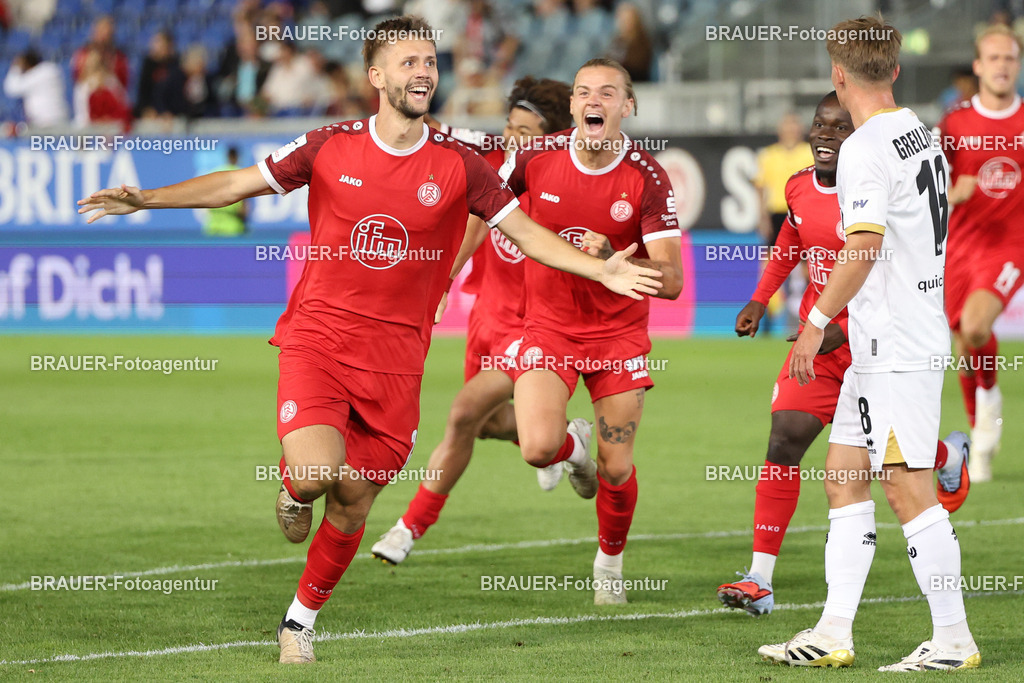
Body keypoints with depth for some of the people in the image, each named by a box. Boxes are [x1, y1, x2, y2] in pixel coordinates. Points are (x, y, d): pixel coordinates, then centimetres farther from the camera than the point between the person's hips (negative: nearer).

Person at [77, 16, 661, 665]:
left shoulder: (458, 165, -1)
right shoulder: (330, 148, -1)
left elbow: (525, 230, 5)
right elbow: (238, 183, 4)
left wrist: (601, 270, -8)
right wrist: (145, 199, -5)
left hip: (396, 355, 1)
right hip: (318, 337, -1)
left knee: (352, 502, 5)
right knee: (317, 472, -22)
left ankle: (302, 618, 26)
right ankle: (293, 489, 16)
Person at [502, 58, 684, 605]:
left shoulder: (647, 178, -15)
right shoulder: (536, 156, -10)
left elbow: (671, 281, -19)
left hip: (618, 330, -1)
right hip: (549, 326, 1)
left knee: (617, 469, -1)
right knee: (538, 448, -19)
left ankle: (610, 561, 29)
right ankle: (575, 448, 19)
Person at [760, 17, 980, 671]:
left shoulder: (865, 149, -15)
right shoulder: (923, 135, 14)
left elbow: (864, 249, -21)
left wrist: (816, 322, -13)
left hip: (896, 346, -10)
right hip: (881, 345, 10)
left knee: (909, 488, -6)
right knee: (844, 476, 11)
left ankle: (954, 639, -3)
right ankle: (835, 633, 11)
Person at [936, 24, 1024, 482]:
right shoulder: (955, 125, 0)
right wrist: (953, 193, -22)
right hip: (961, 245, 2)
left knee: (975, 324, -28)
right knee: (965, 350, 6)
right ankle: (981, 447, 25)